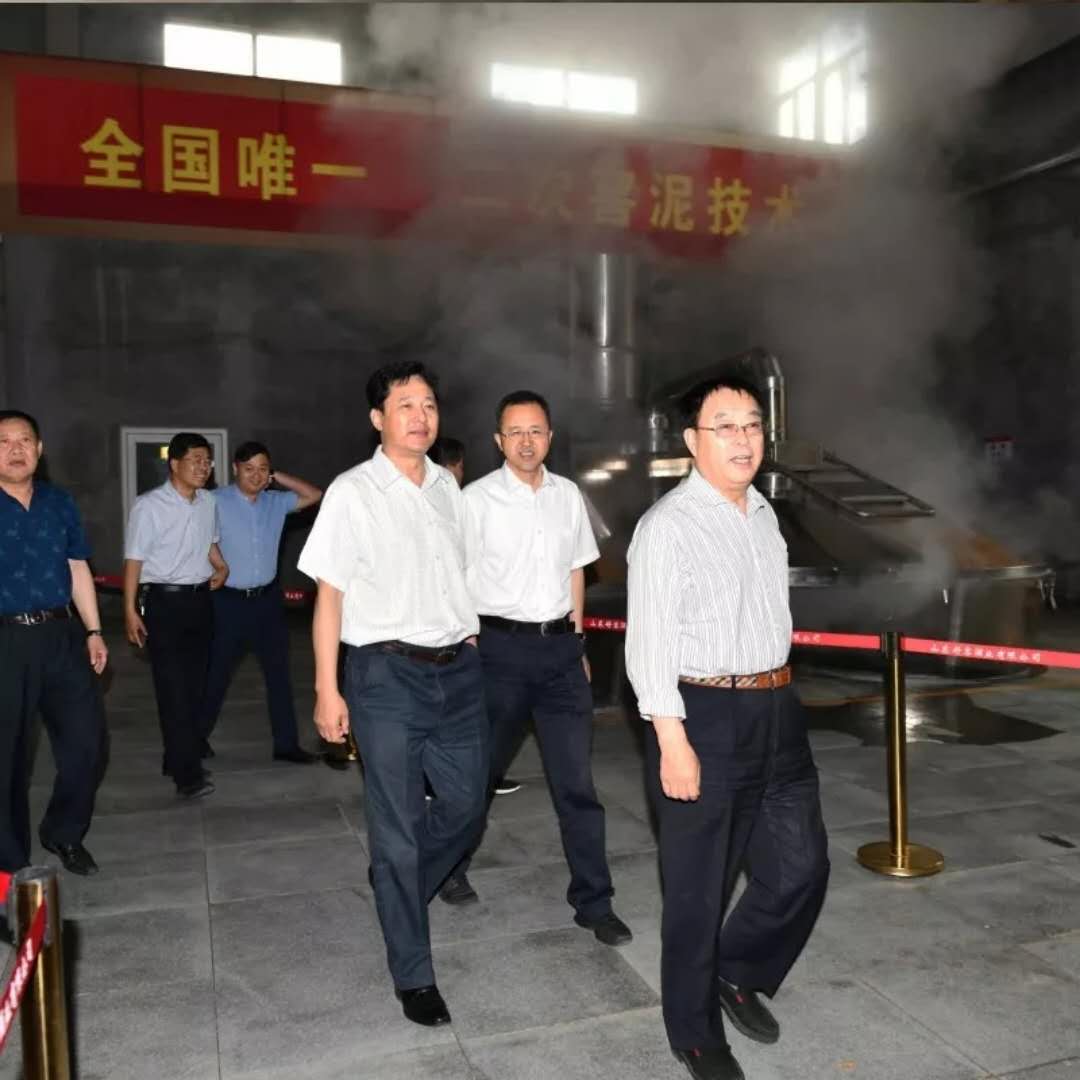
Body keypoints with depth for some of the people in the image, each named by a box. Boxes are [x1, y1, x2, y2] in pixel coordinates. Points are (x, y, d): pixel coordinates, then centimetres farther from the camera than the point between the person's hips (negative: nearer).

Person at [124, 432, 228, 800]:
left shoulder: (208, 502, 6)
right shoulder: (149, 505, -12)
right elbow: (134, 559, -10)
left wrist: (221, 566, 8)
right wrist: (130, 610, -12)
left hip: (200, 599, 6)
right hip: (164, 601, -6)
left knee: (194, 685, 11)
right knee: (173, 688, -7)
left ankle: (177, 760, 25)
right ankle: (187, 773, -8)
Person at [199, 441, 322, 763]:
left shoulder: (276, 503, 5)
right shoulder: (217, 502, -10)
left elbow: (314, 495, 6)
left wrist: (278, 477, -1)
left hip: (268, 598, 5)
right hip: (229, 600, -4)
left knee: (279, 673, 8)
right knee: (217, 673, 10)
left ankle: (286, 744, 17)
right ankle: (197, 737, 30)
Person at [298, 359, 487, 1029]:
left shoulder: (448, 486, 9)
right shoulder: (353, 493, -6)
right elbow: (329, 594, -6)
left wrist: (471, 647, 13)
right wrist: (327, 690, -9)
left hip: (458, 670, 5)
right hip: (387, 674, -5)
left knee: (465, 806, 14)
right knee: (397, 828, 4)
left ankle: (396, 887, 44)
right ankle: (414, 976, 21)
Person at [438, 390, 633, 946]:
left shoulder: (568, 495, 6)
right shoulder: (477, 499, -6)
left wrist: (577, 644, 13)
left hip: (560, 648, 3)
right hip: (501, 646, -3)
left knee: (576, 780, 4)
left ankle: (593, 901, 15)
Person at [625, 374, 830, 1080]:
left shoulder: (764, 514, 11)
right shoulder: (669, 526, -13)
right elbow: (650, 643, -16)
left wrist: (780, 700, 16)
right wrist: (673, 742, -20)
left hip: (777, 710, 7)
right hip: (705, 716, -7)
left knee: (802, 865, 13)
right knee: (699, 886, 8)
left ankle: (740, 972, 40)